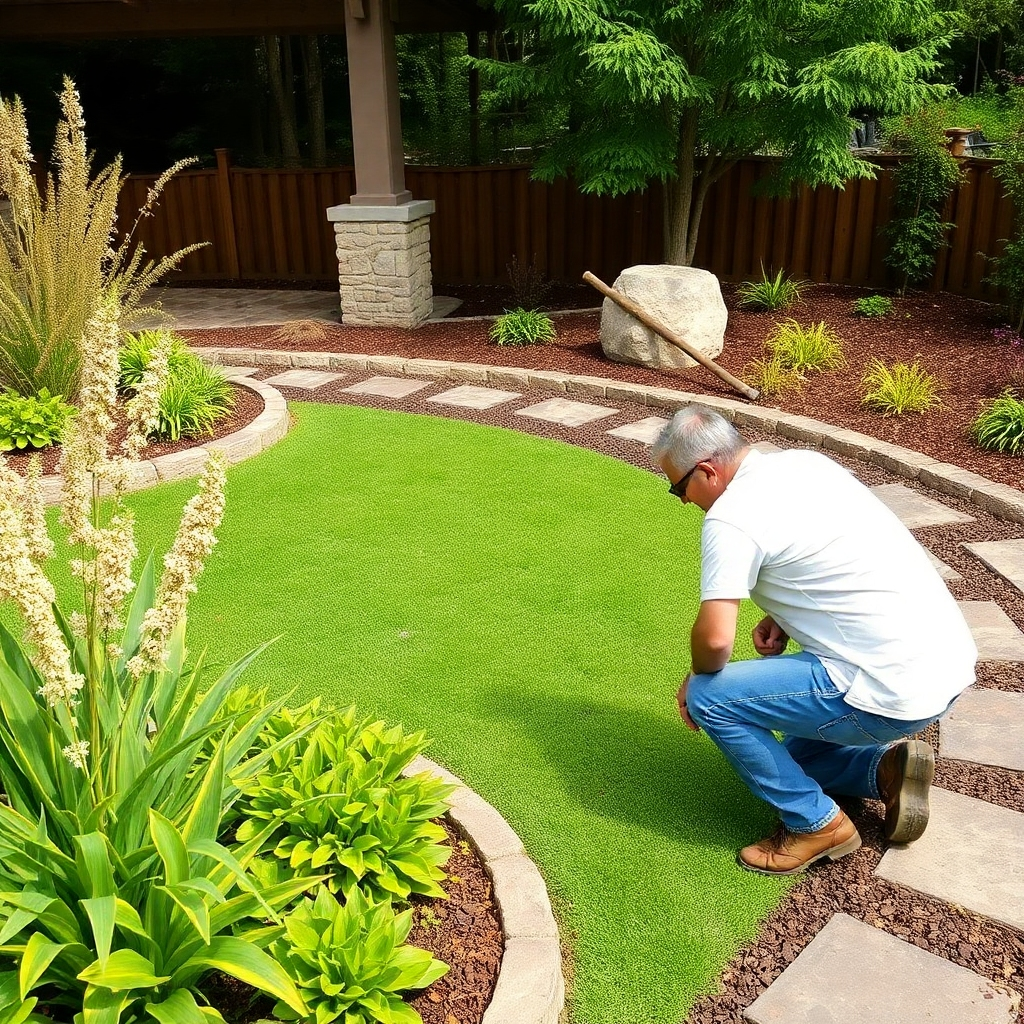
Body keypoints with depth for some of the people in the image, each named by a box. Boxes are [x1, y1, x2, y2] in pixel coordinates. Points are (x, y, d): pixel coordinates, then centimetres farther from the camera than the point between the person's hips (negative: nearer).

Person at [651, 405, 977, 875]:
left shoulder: (731, 517, -17)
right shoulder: (806, 461, 10)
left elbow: (715, 638, -24)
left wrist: (696, 679, -2)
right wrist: (784, 618, 11)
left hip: (891, 690, -10)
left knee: (708, 698, -7)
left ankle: (817, 824, 3)